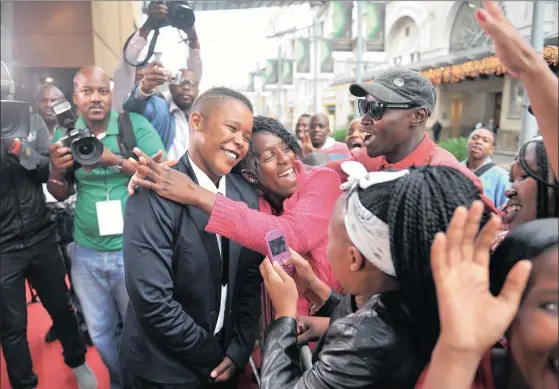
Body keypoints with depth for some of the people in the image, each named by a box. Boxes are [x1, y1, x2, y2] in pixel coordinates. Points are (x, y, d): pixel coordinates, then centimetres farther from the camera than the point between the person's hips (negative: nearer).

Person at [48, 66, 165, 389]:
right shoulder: (65, 134, 3)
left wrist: (115, 161, -27)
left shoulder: (135, 125, -9)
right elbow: (60, 195, 9)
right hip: (86, 253, 4)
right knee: (100, 331, 20)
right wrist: (57, 171, -12)